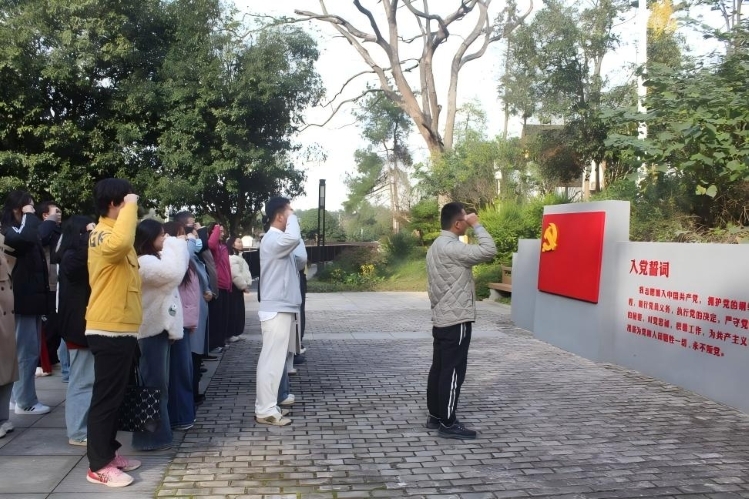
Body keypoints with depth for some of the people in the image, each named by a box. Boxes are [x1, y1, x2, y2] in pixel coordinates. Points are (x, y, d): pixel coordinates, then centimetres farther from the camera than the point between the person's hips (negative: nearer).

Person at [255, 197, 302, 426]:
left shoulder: (278, 239, 17)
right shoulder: (272, 239, -15)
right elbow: (294, 238, -35)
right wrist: (292, 217, -21)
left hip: (281, 307, 10)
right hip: (276, 309, -10)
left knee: (275, 359, 14)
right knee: (272, 360, -6)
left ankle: (268, 405, 21)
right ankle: (265, 410, 0)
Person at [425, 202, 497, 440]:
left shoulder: (436, 246, 13)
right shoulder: (451, 247, -20)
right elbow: (489, 250, -26)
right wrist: (477, 225, -14)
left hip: (441, 319, 10)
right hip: (456, 320, -10)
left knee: (439, 369, 14)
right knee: (453, 372, -3)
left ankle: (435, 416, 22)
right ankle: (448, 424, 4)